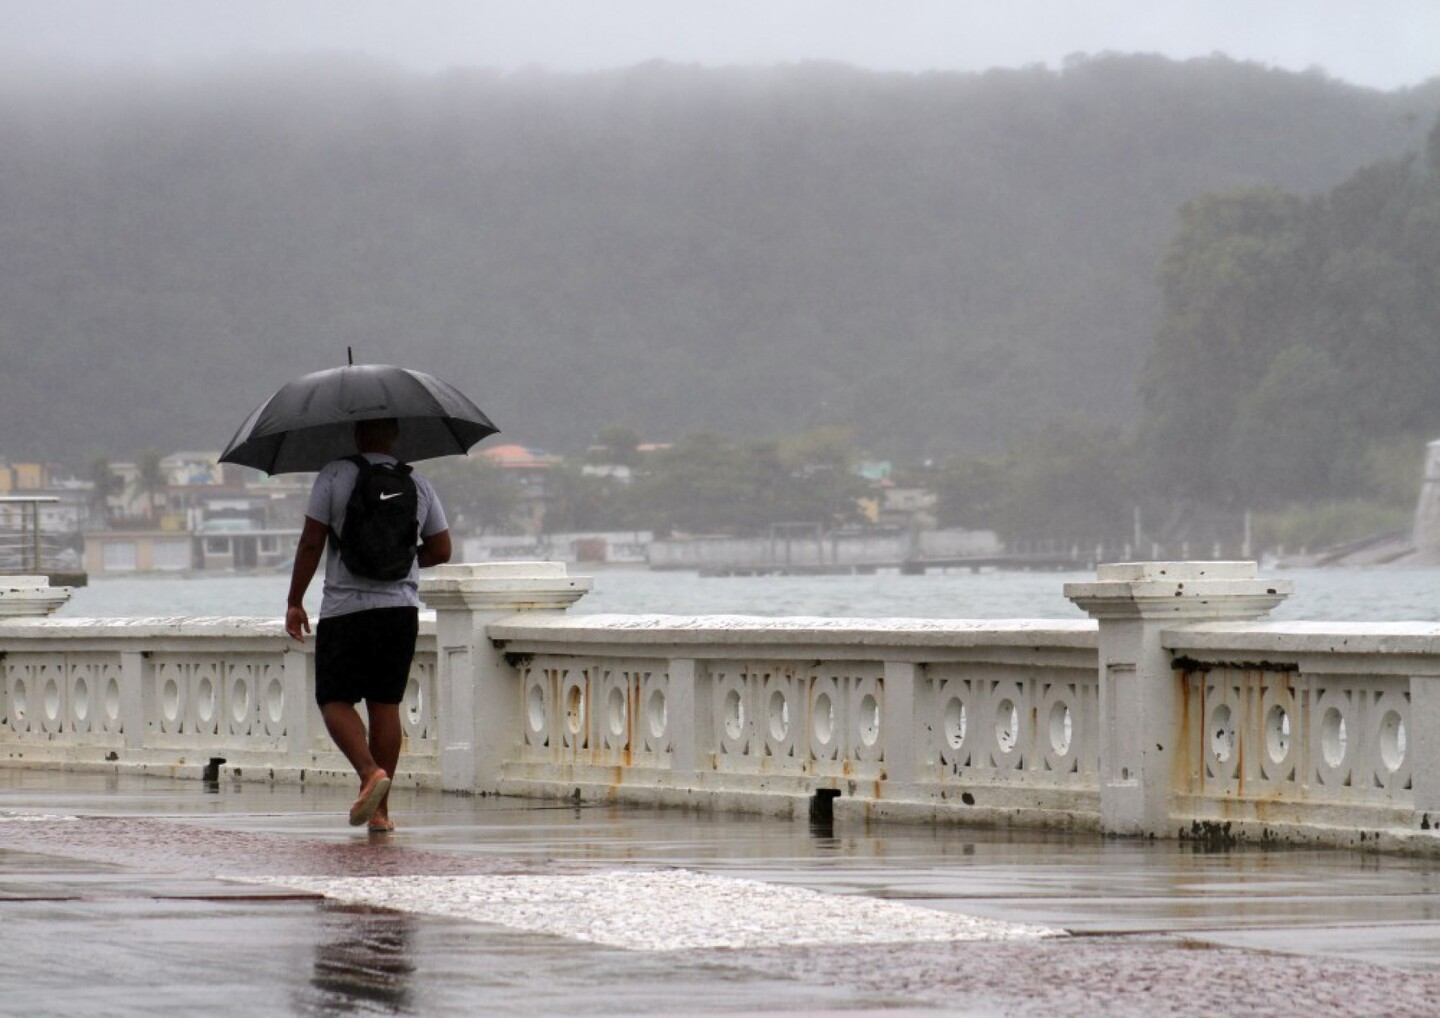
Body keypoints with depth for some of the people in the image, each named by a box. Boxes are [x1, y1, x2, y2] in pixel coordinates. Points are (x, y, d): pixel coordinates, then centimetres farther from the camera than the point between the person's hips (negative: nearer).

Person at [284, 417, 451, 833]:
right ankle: (380, 811, 6)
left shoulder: (334, 476, -4)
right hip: (401, 607, 3)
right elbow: (441, 550, 11)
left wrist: (295, 602, 0)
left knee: (335, 700, 3)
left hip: (344, 607, -3)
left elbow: (311, 542, -7)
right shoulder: (418, 484, 6)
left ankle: (370, 772, -22)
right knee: (386, 704, 7)